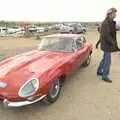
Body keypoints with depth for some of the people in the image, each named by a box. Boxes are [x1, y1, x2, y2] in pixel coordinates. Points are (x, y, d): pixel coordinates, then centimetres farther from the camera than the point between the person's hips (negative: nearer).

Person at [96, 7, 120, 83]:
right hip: (107, 45, -10)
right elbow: (106, 36, -27)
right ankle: (105, 76, 10)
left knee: (105, 59, 20)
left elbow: (103, 34, 18)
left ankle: (99, 71, 34)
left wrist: (98, 42, 24)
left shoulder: (110, 22, 12)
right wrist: (114, 44, -21)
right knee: (108, 61, -2)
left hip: (107, 44, 10)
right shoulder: (106, 23, -20)